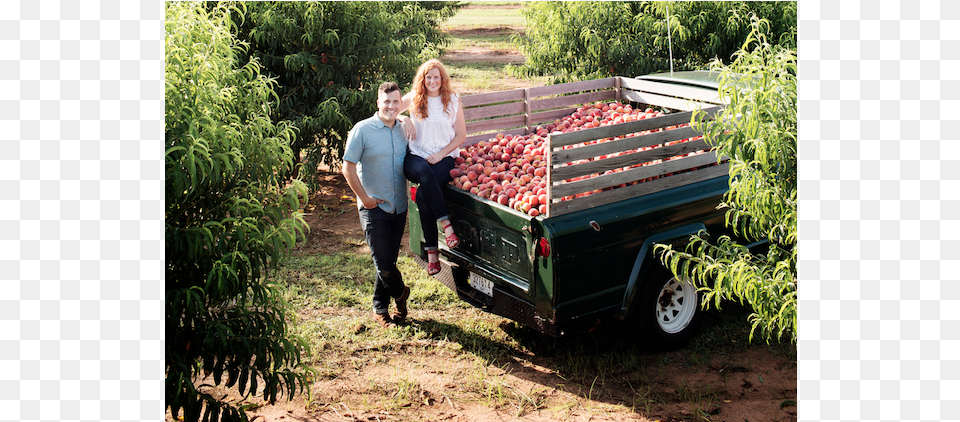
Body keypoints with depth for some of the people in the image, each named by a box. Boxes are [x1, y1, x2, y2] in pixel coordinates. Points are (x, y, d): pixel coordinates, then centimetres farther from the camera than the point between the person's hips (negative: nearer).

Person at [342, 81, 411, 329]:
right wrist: (365, 198, -9)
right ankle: (400, 294, 24)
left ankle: (380, 310, 25)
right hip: (374, 207, -4)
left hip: (399, 206, 4)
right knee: (383, 263, -4)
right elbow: (348, 167, -8)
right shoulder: (363, 130, -8)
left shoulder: (403, 130, 7)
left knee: (389, 261, 11)